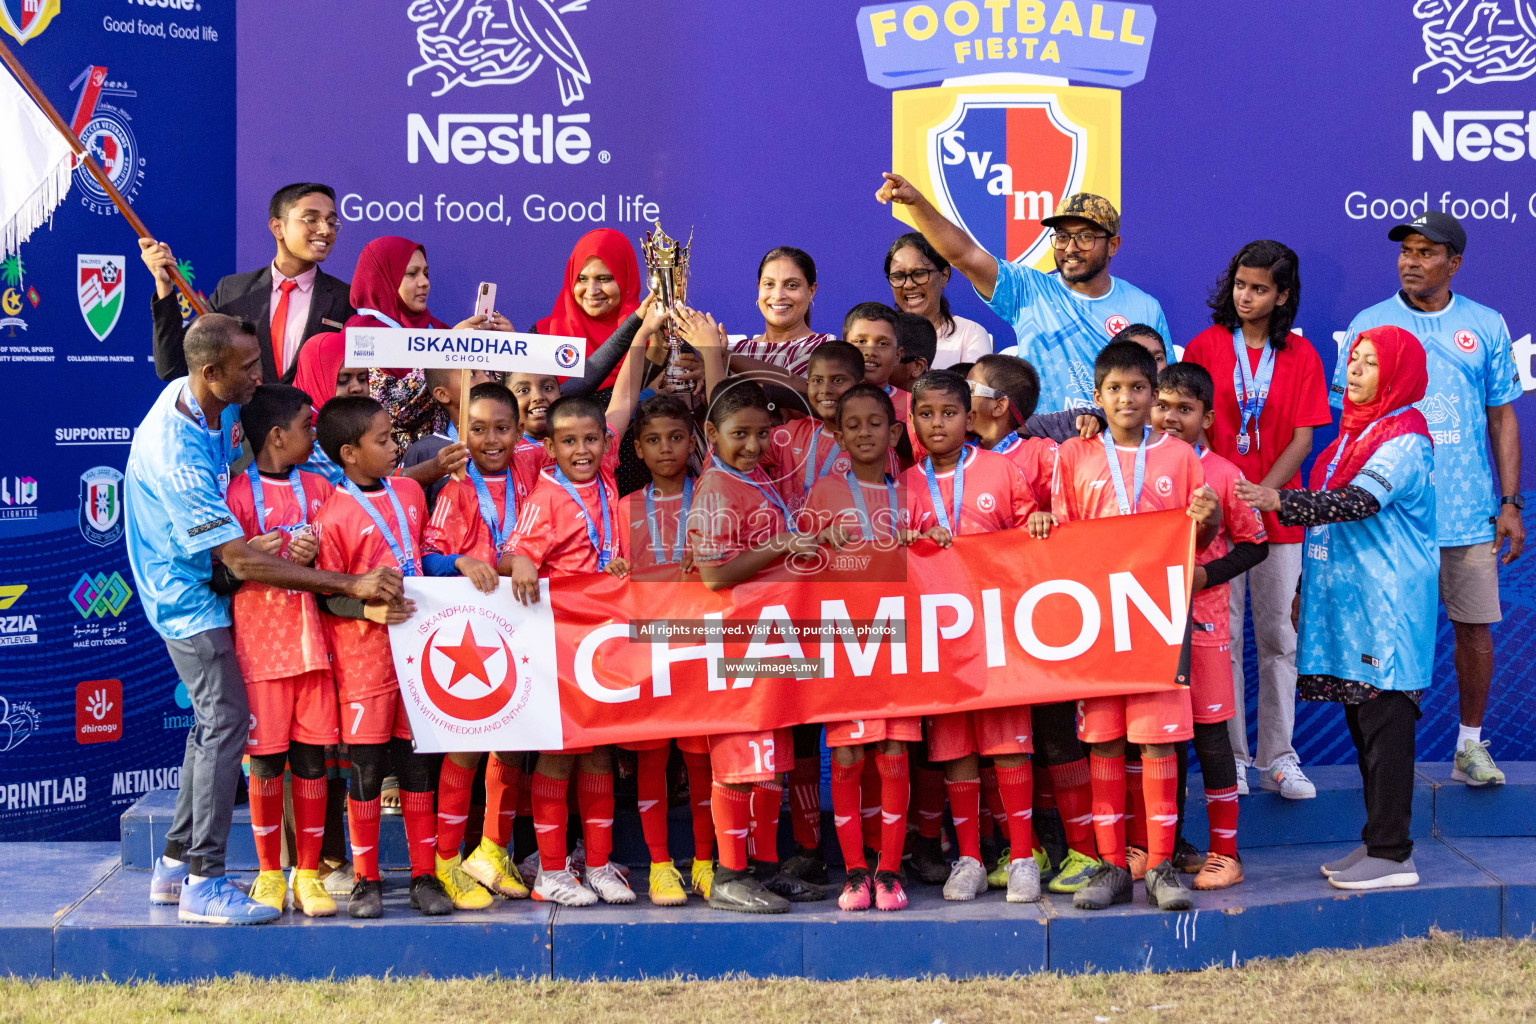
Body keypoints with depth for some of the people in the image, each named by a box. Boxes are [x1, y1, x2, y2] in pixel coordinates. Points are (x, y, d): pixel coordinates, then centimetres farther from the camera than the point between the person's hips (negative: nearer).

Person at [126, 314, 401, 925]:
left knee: (214, 724, 13)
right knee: (227, 724, -12)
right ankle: (204, 884, -7)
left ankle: (175, 864, 22)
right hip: (190, 597, -9)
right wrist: (351, 585, -34)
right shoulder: (174, 455, -32)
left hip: (207, 584, 9)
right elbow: (242, 561, -33)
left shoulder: (217, 404, -5)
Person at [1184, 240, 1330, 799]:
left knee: (1278, 637, 4)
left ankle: (1278, 759, 12)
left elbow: (1303, 438, 0)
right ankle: (1230, 758, 8)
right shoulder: (1206, 346, 3)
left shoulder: (1300, 355, 5)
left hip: (1278, 513, 1)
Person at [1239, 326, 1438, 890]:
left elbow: (1358, 502, -27)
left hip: (1386, 609, -9)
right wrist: (1304, 590, 24)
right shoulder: (1354, 432, 18)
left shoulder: (1404, 441, -11)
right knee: (1363, 725, 12)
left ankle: (1392, 854, -2)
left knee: (1384, 726, -6)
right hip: (1345, 603, 9)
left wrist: (1280, 500, -36)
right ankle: (1377, 841, 20)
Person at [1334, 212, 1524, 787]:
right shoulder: (1368, 326, 4)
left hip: (1469, 512, 1)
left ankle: (1471, 746, 19)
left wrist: (1511, 503, 4)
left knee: (1474, 625, 4)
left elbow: (1502, 417, 9)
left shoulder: (1486, 327, 7)